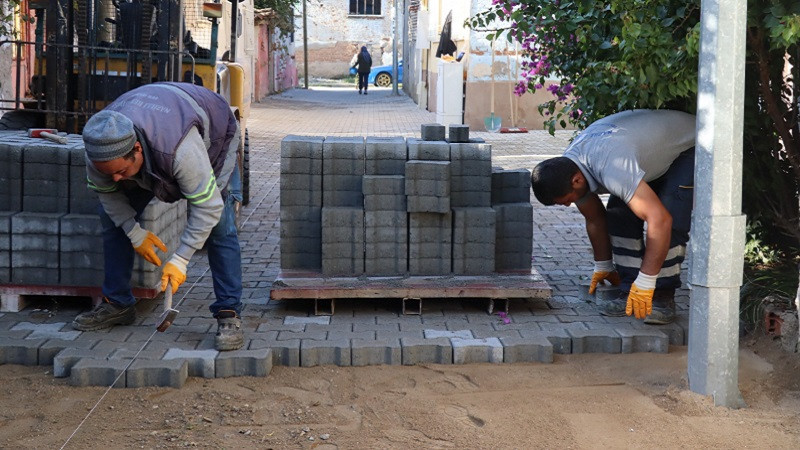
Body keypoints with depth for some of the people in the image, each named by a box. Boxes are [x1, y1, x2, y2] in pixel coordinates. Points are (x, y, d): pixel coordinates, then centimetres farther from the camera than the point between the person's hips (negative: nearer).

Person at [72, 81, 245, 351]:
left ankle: (229, 315, -16)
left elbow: (208, 206, -40)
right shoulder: (100, 147, -33)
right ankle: (116, 304, 9)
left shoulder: (181, 150, -50)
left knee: (219, 225, -21)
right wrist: (135, 233, -14)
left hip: (214, 137, -5)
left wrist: (180, 260, -38)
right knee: (112, 215, -2)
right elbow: (105, 191, -11)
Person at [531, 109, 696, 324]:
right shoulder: (566, 168, -15)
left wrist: (645, 283, -44)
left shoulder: (612, 169, -44)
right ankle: (630, 293, -1)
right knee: (619, 215, -6)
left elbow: (660, 219, -48)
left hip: (688, 147, -8)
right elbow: (594, 219, 3)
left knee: (671, 223, -25)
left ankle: (663, 298, -15)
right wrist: (603, 266, 12)